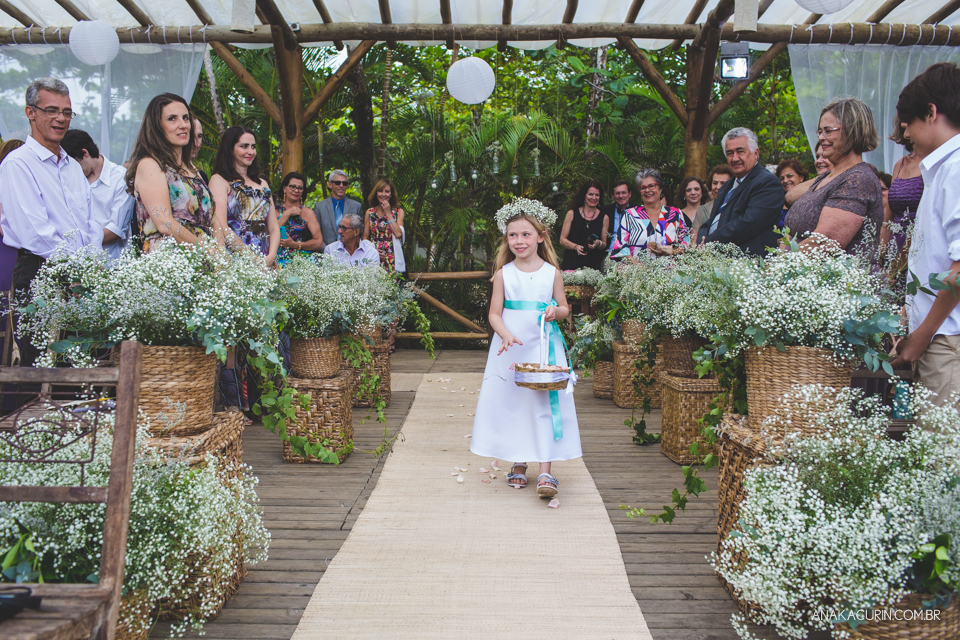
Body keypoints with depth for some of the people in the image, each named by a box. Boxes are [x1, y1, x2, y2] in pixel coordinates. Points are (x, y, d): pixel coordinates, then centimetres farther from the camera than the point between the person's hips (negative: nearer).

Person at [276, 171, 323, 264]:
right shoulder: (275, 211, 14)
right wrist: (287, 214, 0)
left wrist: (295, 245, -8)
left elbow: (319, 242, 3)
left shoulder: (307, 212, 9)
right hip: (280, 259, 2)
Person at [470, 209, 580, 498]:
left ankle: (545, 472, -2)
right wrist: (506, 334, -18)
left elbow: (564, 307, 10)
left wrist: (555, 311, -13)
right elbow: (494, 314, 0)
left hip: (543, 347, 0)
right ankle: (518, 464, 22)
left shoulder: (552, 272, 3)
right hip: (510, 348, 1)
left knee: (545, 404, -5)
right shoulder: (503, 273, 2)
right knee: (511, 404, 5)